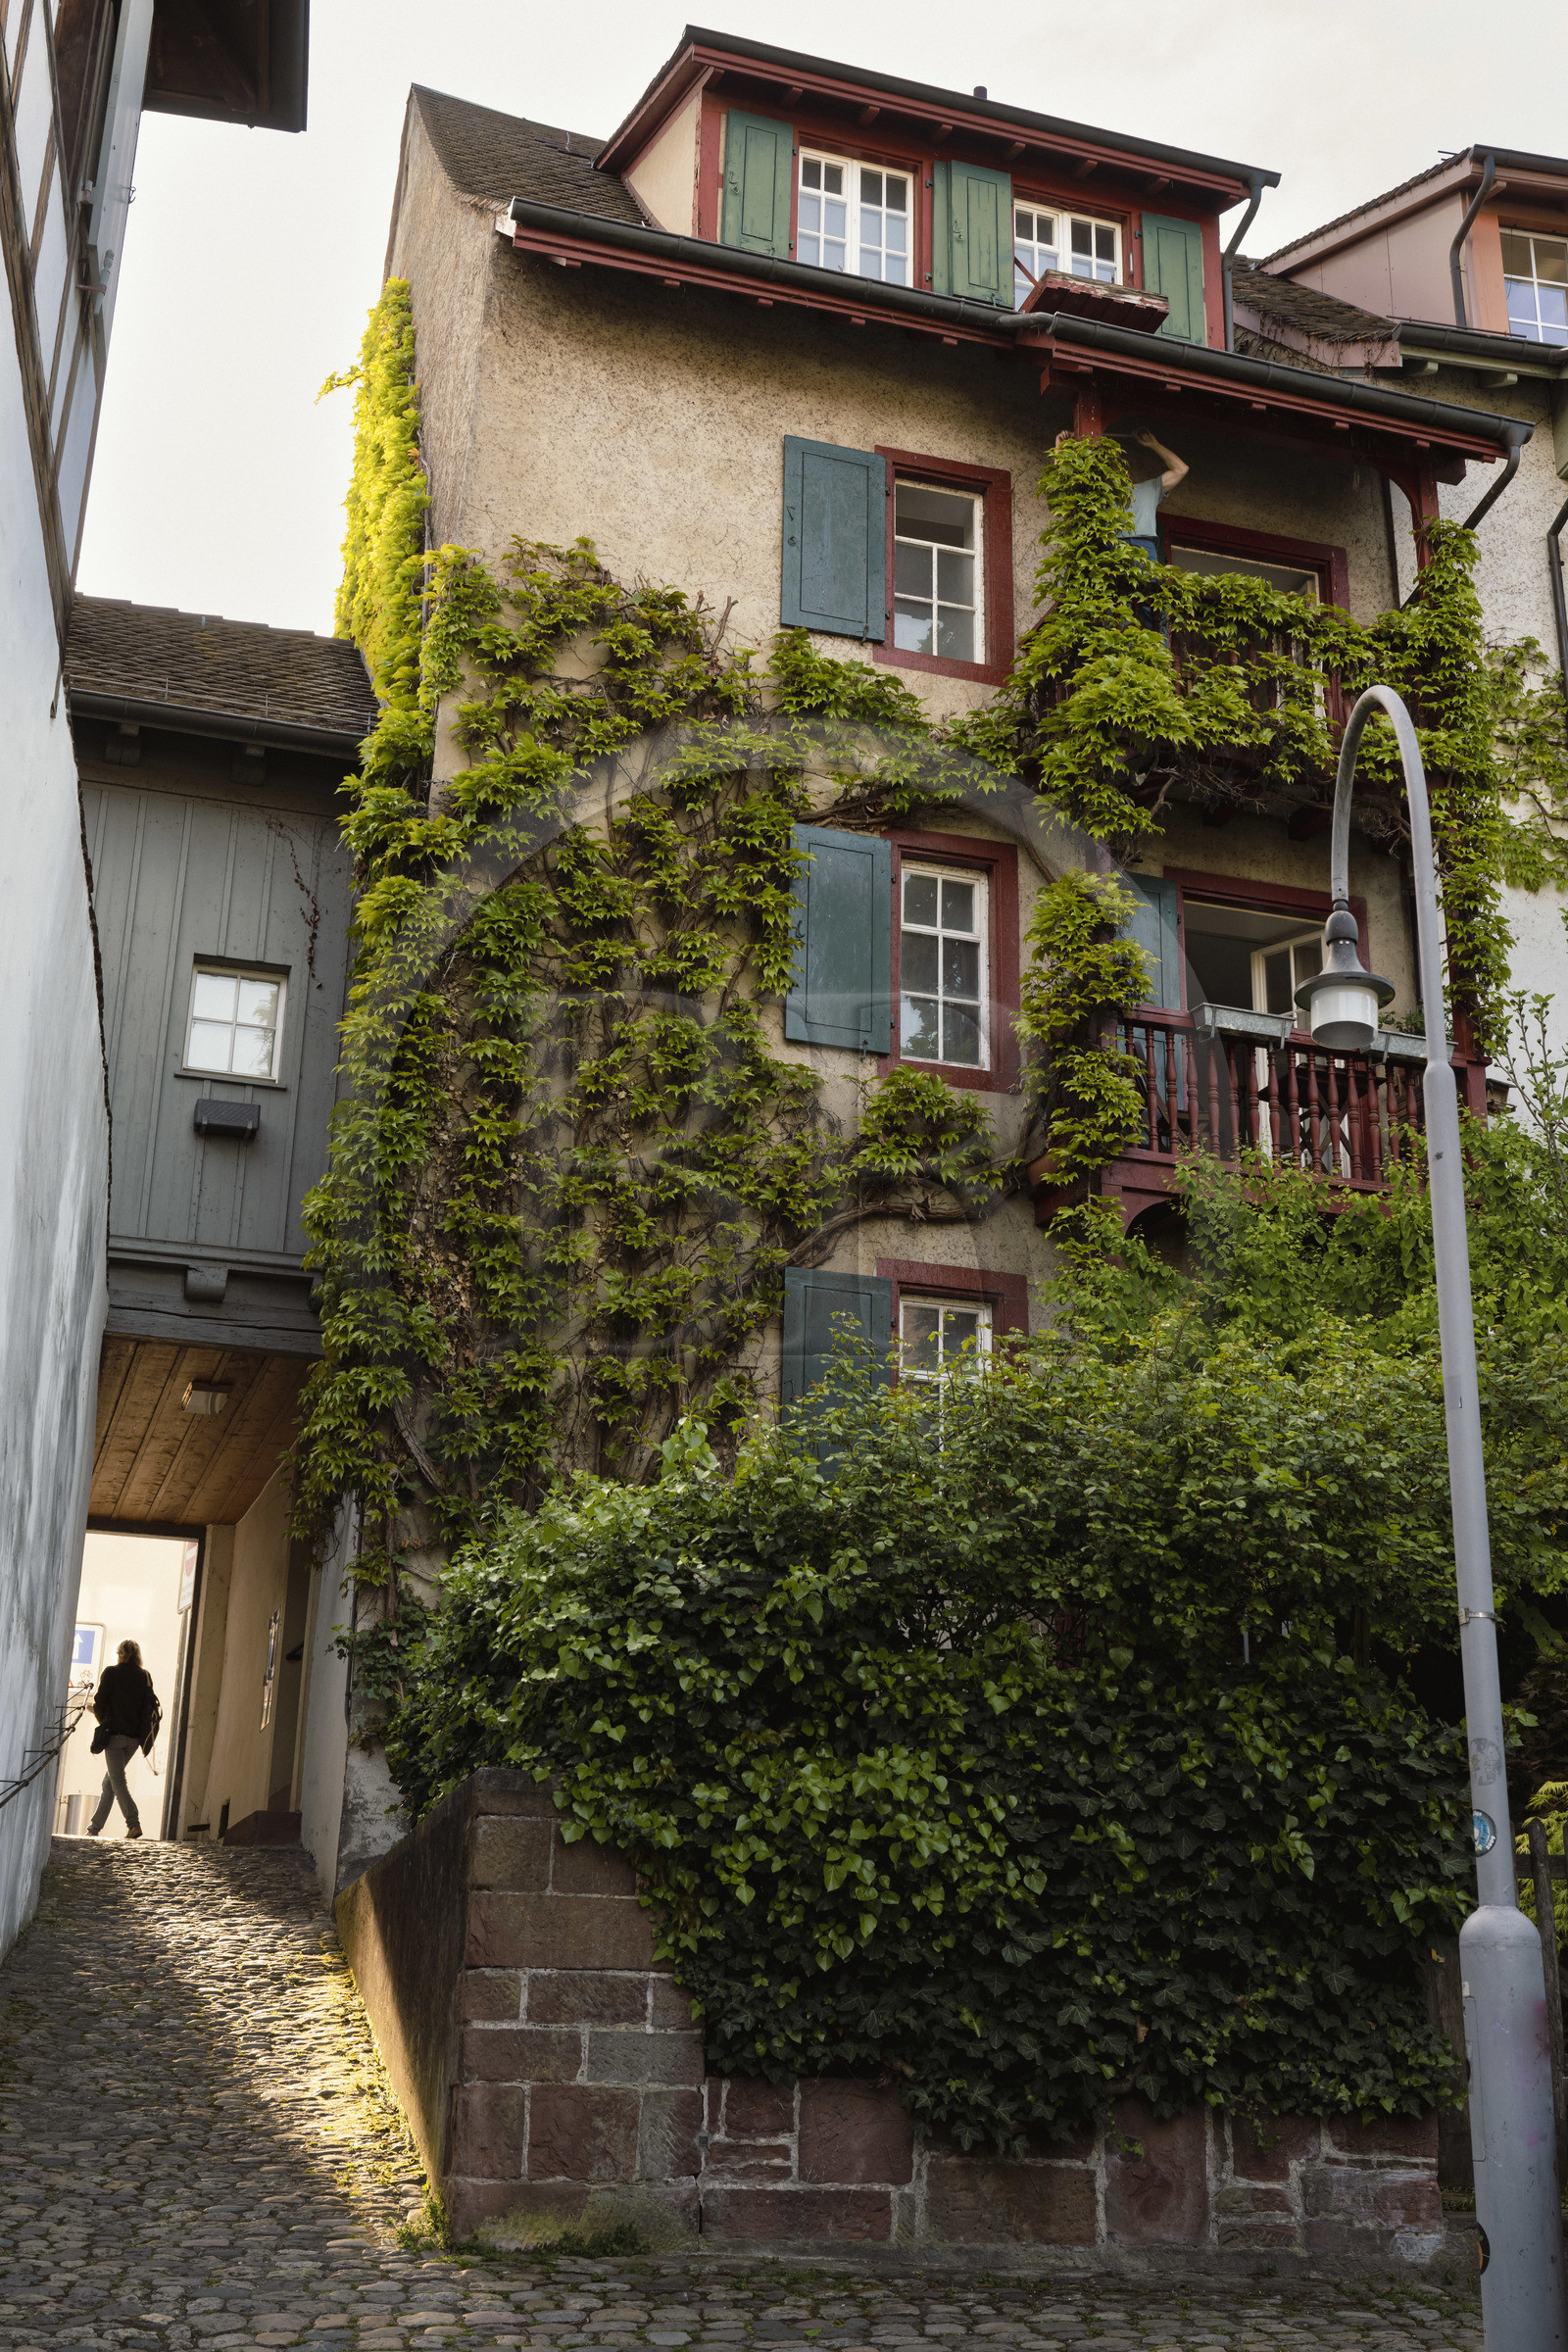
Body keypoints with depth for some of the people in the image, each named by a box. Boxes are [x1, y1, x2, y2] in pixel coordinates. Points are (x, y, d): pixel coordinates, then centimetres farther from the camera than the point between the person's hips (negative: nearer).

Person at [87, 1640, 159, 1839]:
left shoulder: (111, 1673, -5)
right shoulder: (145, 1676, 7)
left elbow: (99, 1702, -6)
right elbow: (151, 1706, 7)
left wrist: (104, 1723, 11)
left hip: (115, 1733, -5)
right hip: (135, 1737, 5)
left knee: (117, 1781, -6)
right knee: (109, 1781, 16)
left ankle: (134, 1823, -21)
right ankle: (95, 1825, 20)